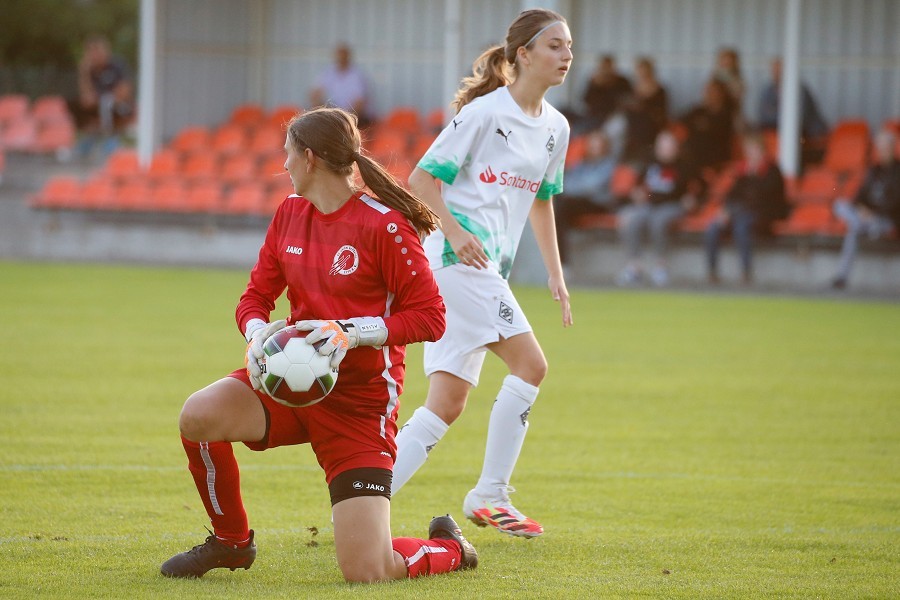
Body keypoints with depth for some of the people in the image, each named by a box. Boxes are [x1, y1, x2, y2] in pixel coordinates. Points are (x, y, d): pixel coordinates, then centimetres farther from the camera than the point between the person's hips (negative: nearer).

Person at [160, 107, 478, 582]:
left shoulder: (384, 225, -14)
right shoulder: (290, 213, 6)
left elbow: (430, 317, -14)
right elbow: (255, 296, 11)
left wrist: (353, 332, -25)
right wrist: (258, 333, -12)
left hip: (360, 404, -6)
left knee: (366, 573, -14)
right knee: (198, 416, -25)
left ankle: (450, 549, 24)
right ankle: (231, 541, 3)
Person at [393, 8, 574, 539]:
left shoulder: (556, 128, 14)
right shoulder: (485, 112, -9)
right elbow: (422, 179, -9)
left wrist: (556, 274, 22)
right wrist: (454, 231, -23)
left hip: (491, 268, 8)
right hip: (457, 257, -8)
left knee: (447, 405, 3)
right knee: (530, 364, -16)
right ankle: (490, 495, -7)